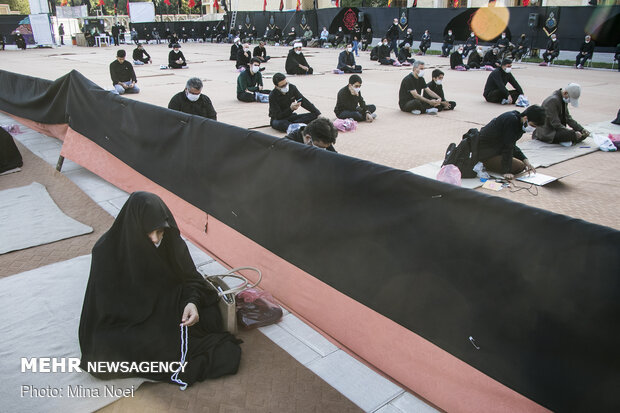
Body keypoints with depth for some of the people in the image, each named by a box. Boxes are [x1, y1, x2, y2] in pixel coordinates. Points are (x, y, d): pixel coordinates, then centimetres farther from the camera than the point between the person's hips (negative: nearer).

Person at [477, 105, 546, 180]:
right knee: (520, 166, -12)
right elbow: (507, 147, -25)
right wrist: (506, 171, -24)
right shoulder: (512, 120, -25)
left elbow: (512, 146, 11)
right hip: (486, 153, -10)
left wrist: (526, 161, 0)